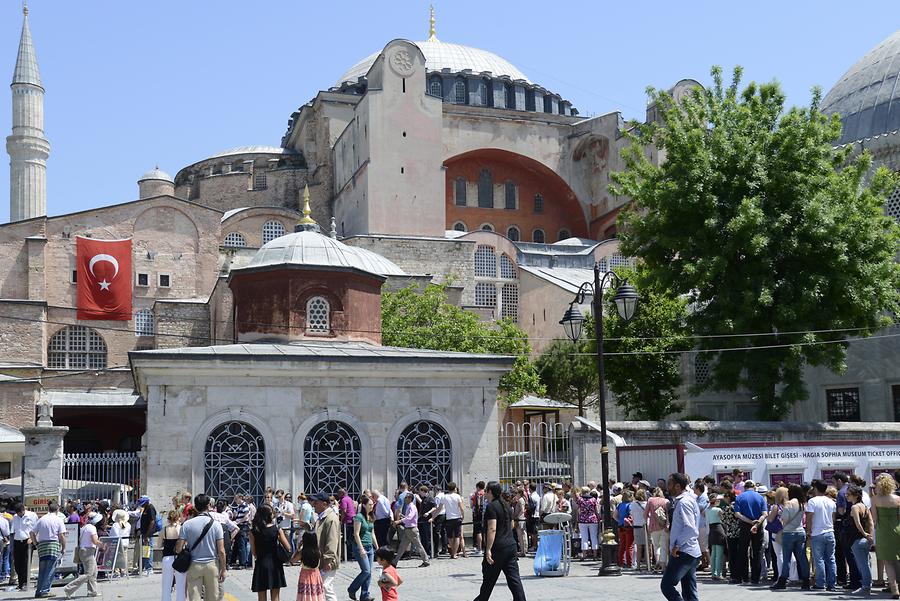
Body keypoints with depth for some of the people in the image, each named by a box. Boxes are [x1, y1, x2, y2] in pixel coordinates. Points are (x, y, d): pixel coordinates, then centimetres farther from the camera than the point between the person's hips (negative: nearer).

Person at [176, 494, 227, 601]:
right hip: (211, 564, 0)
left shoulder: (187, 524, -6)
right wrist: (223, 570, 2)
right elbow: (221, 551, -6)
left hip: (194, 565, 0)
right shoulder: (215, 524, -6)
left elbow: (178, 549, -7)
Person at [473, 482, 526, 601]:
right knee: (514, 579, 2)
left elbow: (492, 529, -20)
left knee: (488, 580, 9)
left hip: (497, 548, -7)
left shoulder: (491, 506, -12)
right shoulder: (506, 506, 13)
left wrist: (488, 549, -22)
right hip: (511, 546, 7)